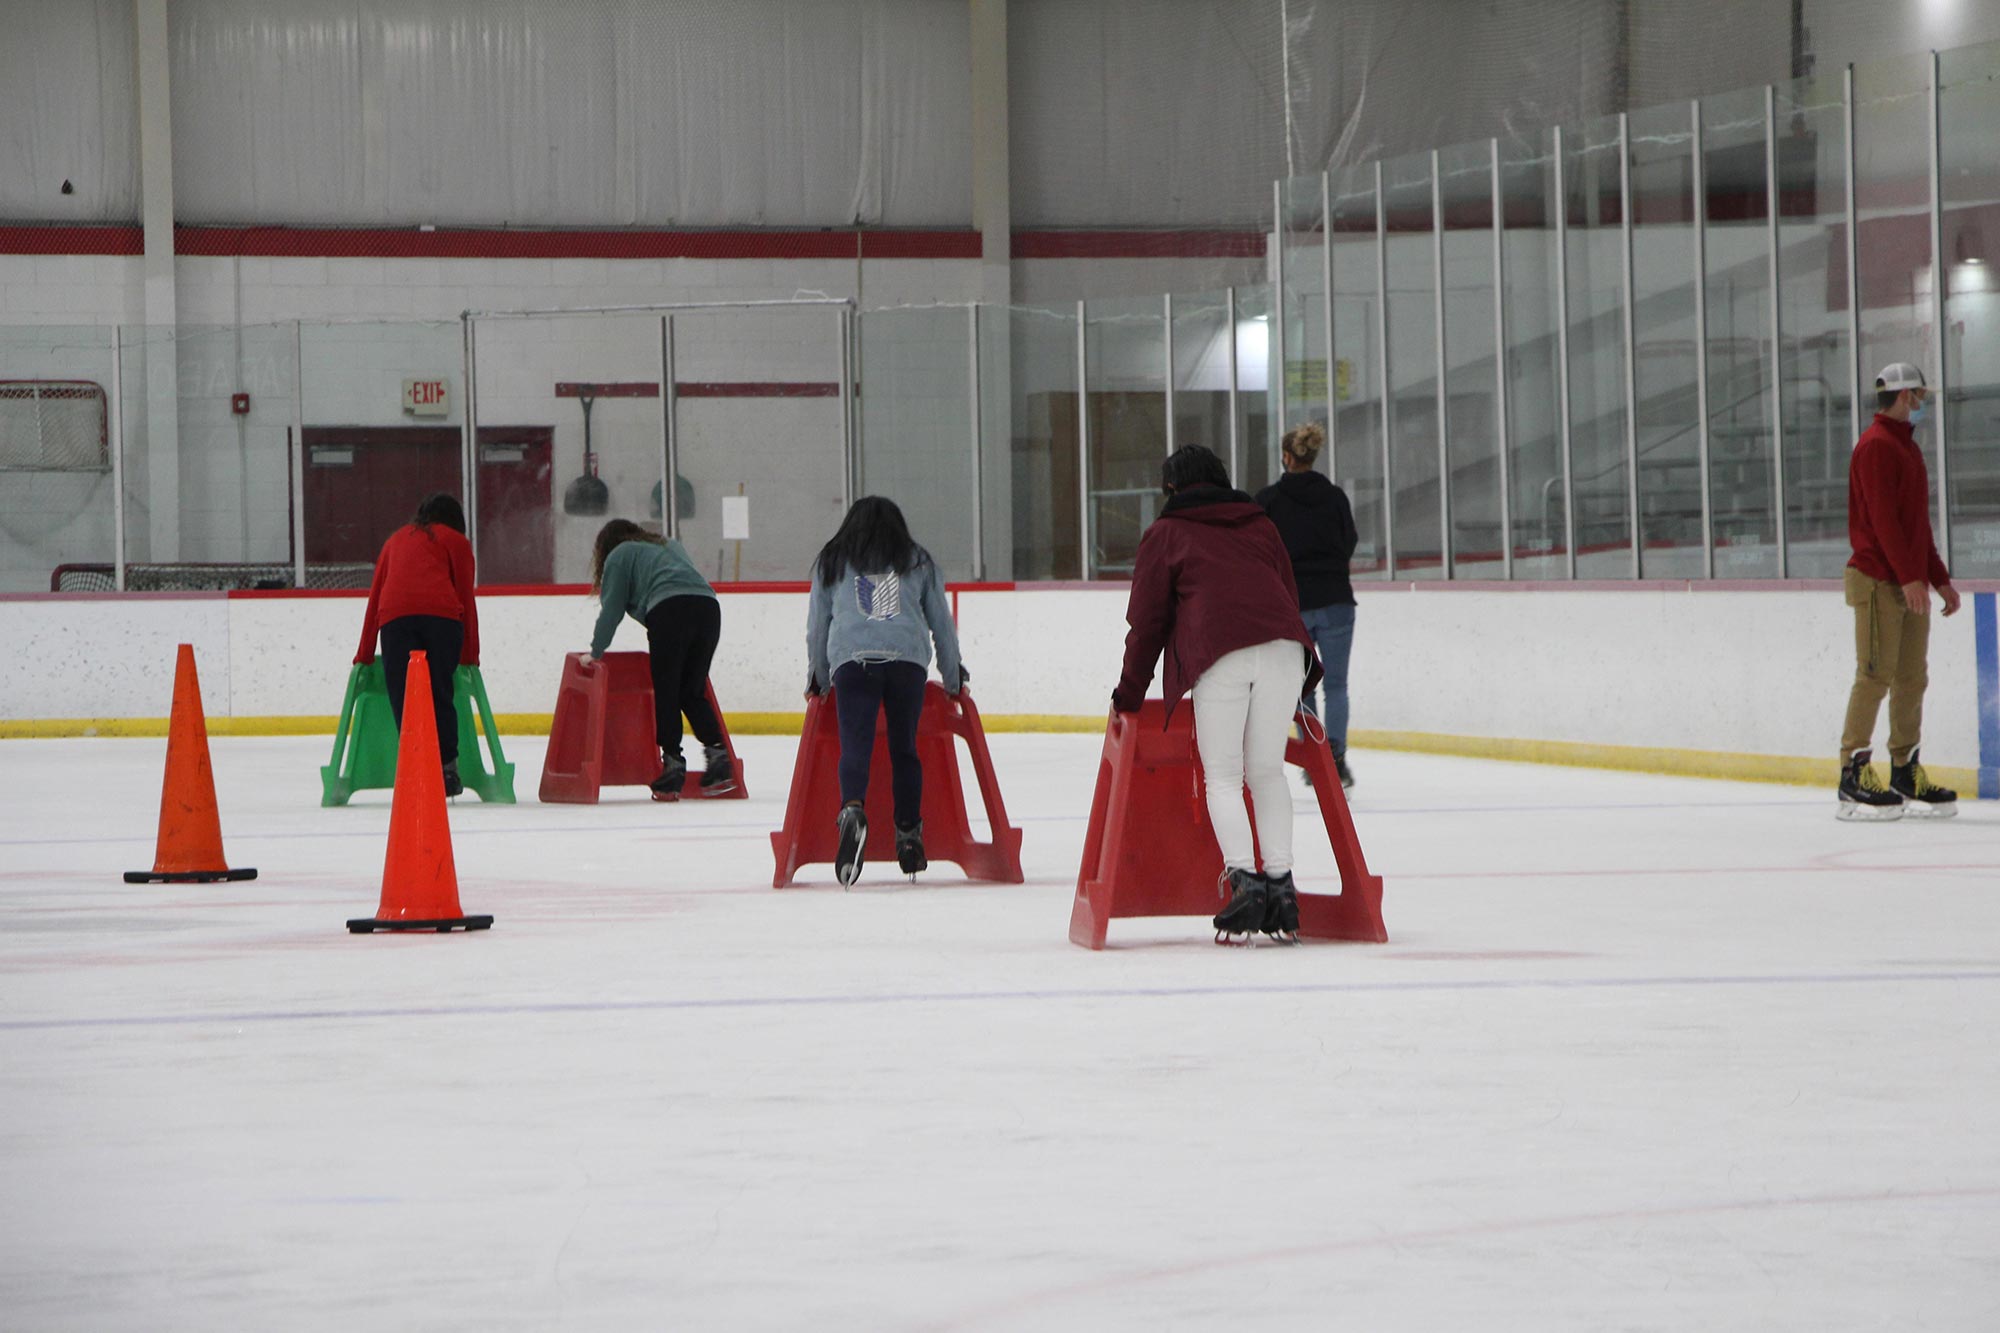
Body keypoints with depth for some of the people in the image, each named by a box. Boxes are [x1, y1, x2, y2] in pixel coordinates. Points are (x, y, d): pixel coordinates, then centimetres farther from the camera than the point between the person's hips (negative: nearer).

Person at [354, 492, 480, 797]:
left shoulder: (396, 539, 32)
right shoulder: (455, 541, 22)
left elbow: (375, 595, 29)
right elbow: (466, 596, 15)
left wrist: (365, 654, 31)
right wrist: (470, 655, 18)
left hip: (395, 616, 1)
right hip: (442, 614, -1)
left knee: (403, 695, -2)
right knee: (440, 692, 4)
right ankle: (447, 766, -1)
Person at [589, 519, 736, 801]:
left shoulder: (619, 556, 20)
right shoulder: (671, 546, 38)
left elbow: (611, 609, 15)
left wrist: (596, 651, 22)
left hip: (669, 609, -5)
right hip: (708, 606, 5)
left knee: (665, 693, 0)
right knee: (692, 692, 12)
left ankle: (673, 761, -8)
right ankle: (717, 752, -2)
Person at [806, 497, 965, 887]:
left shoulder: (832, 562, 20)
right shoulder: (919, 562, 21)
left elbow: (817, 624, 20)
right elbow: (941, 622, 21)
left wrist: (817, 679, 30)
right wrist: (953, 678, 29)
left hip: (851, 659, -1)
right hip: (908, 659, 1)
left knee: (855, 745, -10)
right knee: (904, 747, 11)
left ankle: (853, 809, -36)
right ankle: (908, 833, 12)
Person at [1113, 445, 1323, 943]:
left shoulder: (1166, 535, 17)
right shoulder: (1260, 526, 28)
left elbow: (1147, 619, 15)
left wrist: (1130, 694, 22)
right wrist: (1302, 679, 35)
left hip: (1218, 657, -3)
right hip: (1283, 649, 3)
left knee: (1223, 777, 2)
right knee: (1267, 772, 11)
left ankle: (1242, 877, -16)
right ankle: (1280, 880, 3)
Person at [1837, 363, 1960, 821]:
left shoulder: (1908, 447, 21)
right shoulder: (1876, 446, -10)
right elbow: (1883, 517, -18)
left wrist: (1939, 578, 22)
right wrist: (1909, 576, -22)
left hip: (1910, 582, 10)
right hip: (1879, 581, -10)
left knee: (1912, 679, 8)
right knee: (1876, 676, -11)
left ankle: (1906, 777, 11)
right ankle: (1853, 780, -10)